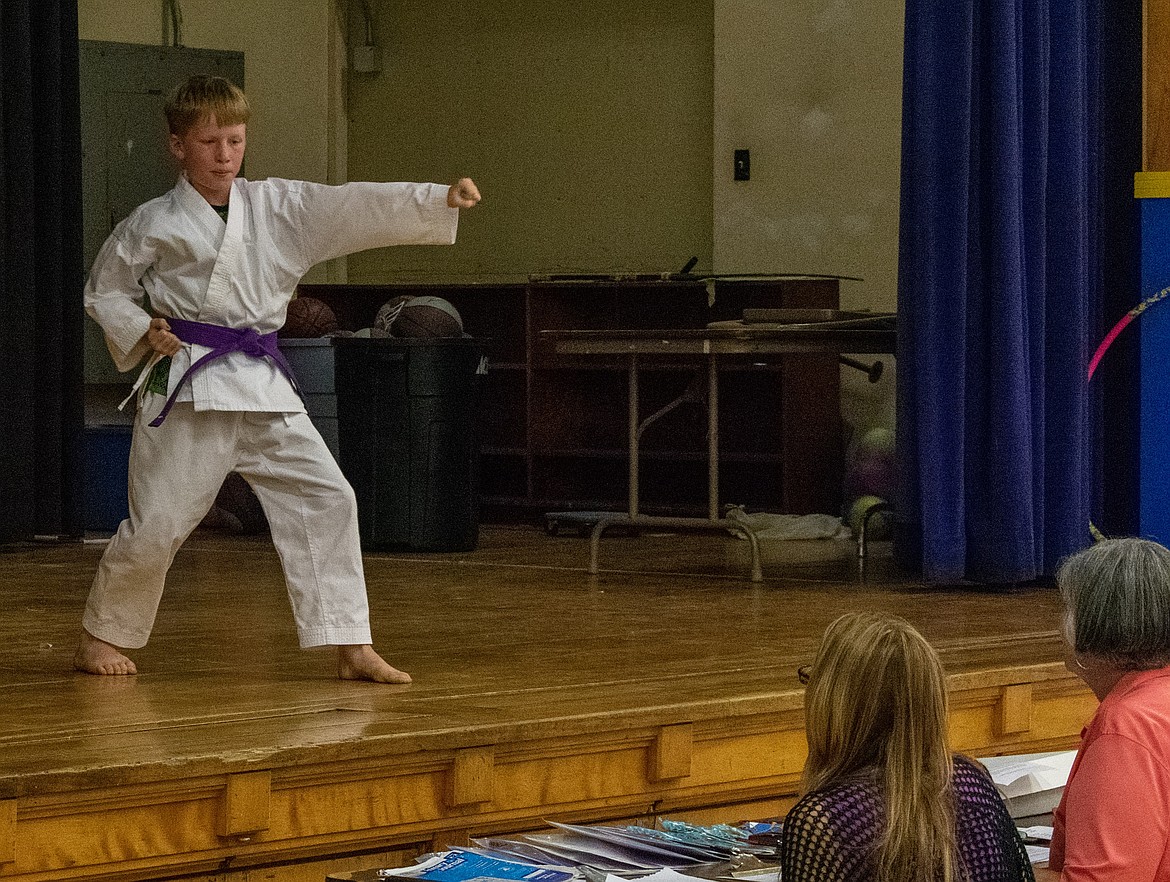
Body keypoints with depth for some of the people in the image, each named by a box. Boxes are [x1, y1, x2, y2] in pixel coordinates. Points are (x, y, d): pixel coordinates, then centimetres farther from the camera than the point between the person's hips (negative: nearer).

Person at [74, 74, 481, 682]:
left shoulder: (279, 207, 5)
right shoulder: (154, 224, -1)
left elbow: (356, 209, -5)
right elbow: (103, 292, 10)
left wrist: (441, 199, -17)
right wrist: (141, 333, -8)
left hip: (263, 386, 4)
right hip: (188, 385, -4)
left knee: (325, 499, -6)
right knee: (157, 523, -1)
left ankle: (351, 648, -1)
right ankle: (101, 637, 23)